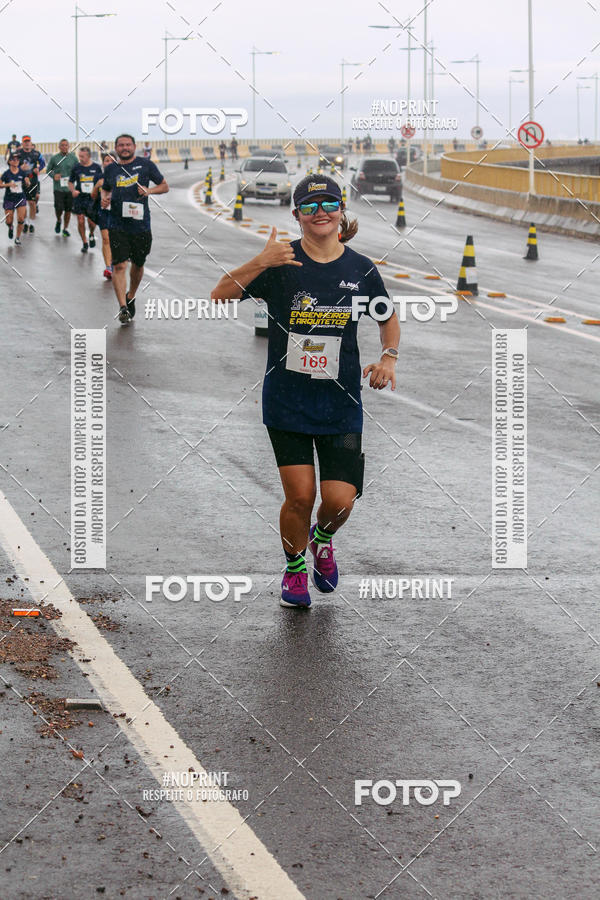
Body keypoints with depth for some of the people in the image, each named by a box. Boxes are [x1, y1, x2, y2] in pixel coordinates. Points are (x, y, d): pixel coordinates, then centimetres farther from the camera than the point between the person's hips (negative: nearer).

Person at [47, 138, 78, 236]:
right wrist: (53, 176, -9)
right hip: (58, 188, -2)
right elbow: (49, 170, 10)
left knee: (68, 210, 5)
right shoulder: (54, 158, 1)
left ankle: (65, 228, 19)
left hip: (70, 188, 2)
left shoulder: (73, 158, 4)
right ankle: (58, 221, 22)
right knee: (59, 208, -9)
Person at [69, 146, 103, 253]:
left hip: (92, 199, -1)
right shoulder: (76, 167, 1)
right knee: (80, 221, -2)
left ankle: (91, 235, 32)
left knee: (91, 222, -2)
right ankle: (84, 243, 14)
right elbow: (71, 182, 10)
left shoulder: (96, 167, -1)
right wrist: (73, 191, -9)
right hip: (79, 198, 1)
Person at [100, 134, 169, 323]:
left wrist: (149, 190, -11)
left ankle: (131, 297, 39)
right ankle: (123, 308, -16)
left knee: (138, 264, 14)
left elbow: (164, 186, 8)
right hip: (117, 226, 0)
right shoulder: (110, 169, 9)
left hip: (140, 224, 0)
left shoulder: (146, 164, 3)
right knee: (119, 265, -12)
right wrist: (104, 199, 3)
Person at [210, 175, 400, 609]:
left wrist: (388, 358, -1)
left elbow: (389, 318, 17)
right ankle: (294, 568, 26)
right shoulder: (282, 264, -6)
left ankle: (323, 538, 31)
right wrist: (259, 263, -26)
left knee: (339, 501, -6)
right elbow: (219, 297, -13)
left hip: (341, 405, 1)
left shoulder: (361, 269, 1)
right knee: (300, 496, -4)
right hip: (287, 402, -1)